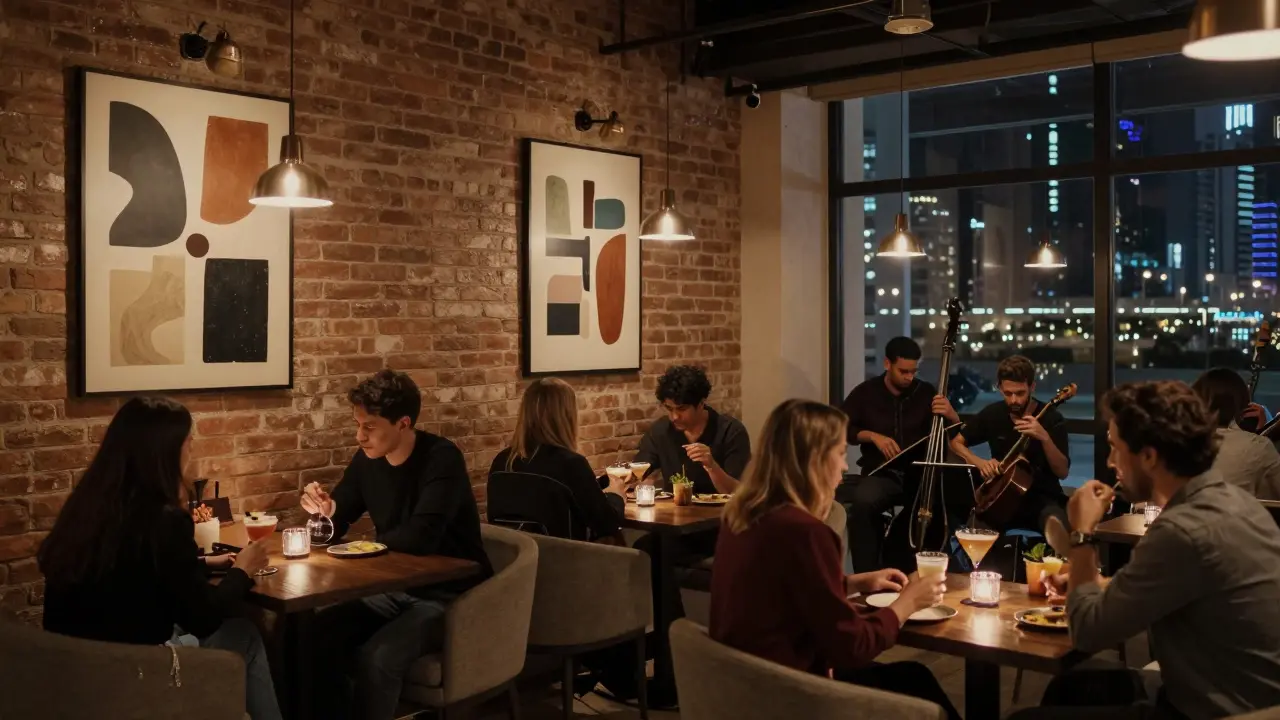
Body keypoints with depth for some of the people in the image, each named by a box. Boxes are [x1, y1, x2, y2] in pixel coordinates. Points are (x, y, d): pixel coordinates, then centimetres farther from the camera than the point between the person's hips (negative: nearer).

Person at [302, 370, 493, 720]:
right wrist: (326, 511, -14)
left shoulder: (441, 458, -20)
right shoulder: (367, 459, 1)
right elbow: (337, 527, 11)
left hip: (450, 595, -6)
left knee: (376, 657, -29)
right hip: (396, 588, 7)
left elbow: (421, 538, -30)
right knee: (318, 633, -15)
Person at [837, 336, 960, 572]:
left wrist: (951, 415, -16)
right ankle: (868, 575, -21)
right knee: (862, 502, -36)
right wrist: (871, 436, -11)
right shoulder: (866, 392, 4)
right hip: (882, 475, -1)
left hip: (921, 475, 1)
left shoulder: (926, 392, 6)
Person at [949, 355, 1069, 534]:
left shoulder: (1052, 419, -9)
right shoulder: (993, 413, 1)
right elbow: (956, 442, 11)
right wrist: (980, 462, -9)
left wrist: (1045, 438, -33)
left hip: (1041, 499, -3)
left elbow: (1062, 472, -16)